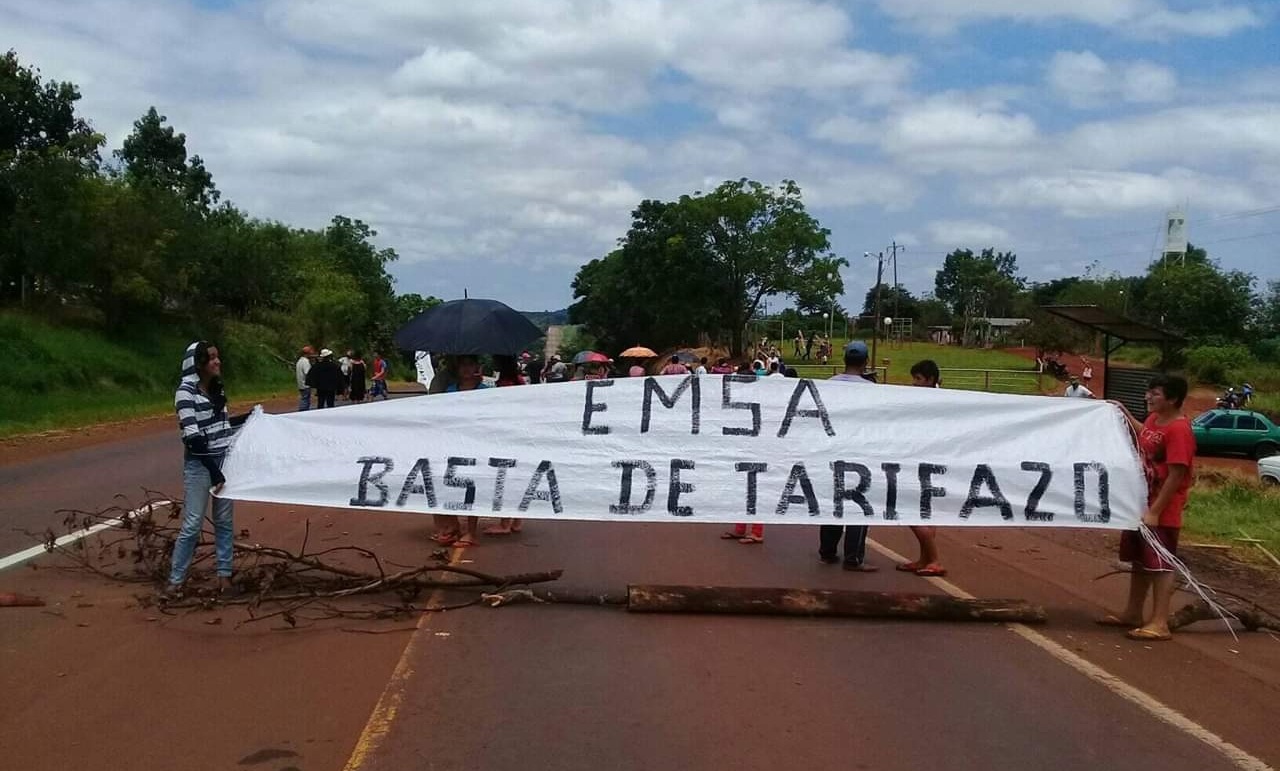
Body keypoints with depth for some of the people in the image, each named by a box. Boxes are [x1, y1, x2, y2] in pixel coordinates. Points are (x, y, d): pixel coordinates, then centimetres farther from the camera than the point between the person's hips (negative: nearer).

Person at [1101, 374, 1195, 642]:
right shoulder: (1154, 418, 6)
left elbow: (1175, 476, -23)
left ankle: (1159, 623, 1)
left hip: (1162, 511, -9)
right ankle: (1133, 613, 28)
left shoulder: (1179, 430, -21)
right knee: (1139, 560, 17)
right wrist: (1125, 414, 24)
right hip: (1141, 503, 9)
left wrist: (1155, 511, -23)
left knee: (1159, 565, -4)